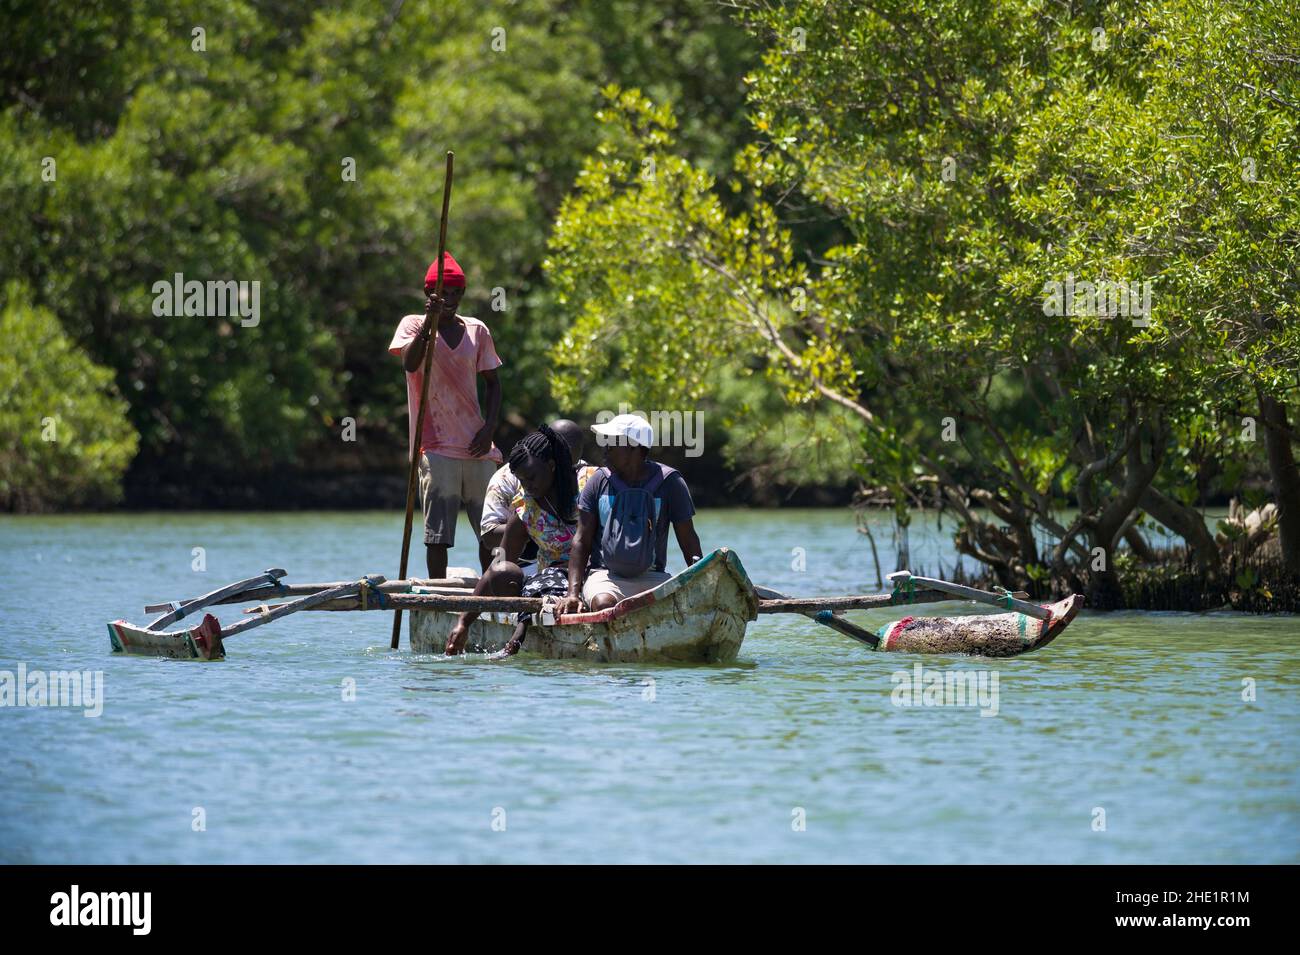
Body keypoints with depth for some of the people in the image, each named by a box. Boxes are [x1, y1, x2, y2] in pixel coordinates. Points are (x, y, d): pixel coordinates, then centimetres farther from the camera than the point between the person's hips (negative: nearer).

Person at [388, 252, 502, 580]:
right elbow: (410, 363, -17)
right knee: (438, 533, -7)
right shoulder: (414, 325, 2)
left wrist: (488, 428, 2)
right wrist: (431, 320, -28)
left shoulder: (477, 331, 11)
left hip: (476, 445, 4)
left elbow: (492, 382, 15)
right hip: (437, 447, -4)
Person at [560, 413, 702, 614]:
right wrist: (573, 593, -10)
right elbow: (582, 542, 2)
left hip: (651, 577, 0)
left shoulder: (669, 483, 1)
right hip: (604, 575, 0)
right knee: (604, 604, -35)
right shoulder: (599, 482, 4)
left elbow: (688, 540, 5)